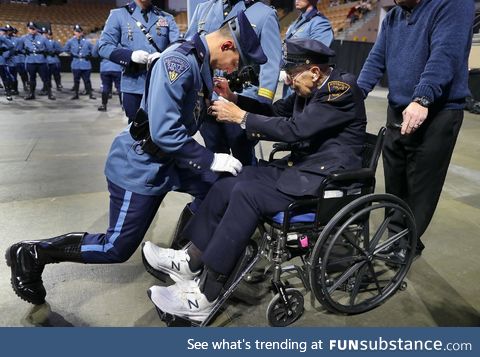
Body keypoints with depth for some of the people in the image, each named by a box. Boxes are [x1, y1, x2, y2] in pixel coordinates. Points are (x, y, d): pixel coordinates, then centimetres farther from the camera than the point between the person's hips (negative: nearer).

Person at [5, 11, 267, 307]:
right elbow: (164, 132, -30)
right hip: (141, 167, -9)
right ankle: (31, 254, 18)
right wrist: (211, 160, -23)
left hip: (168, 161, 9)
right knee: (116, 249, 1)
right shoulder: (179, 62, -25)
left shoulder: (201, 63, 5)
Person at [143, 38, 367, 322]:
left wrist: (241, 117, -17)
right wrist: (234, 99, 5)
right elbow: (276, 111, 18)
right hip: (300, 165, 9)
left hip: (325, 176, -8)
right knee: (226, 186, -7)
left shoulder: (343, 88, -15)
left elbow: (295, 129, -23)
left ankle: (205, 297, -19)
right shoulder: (312, 88, 10)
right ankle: (193, 261, 3)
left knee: (246, 193, -27)